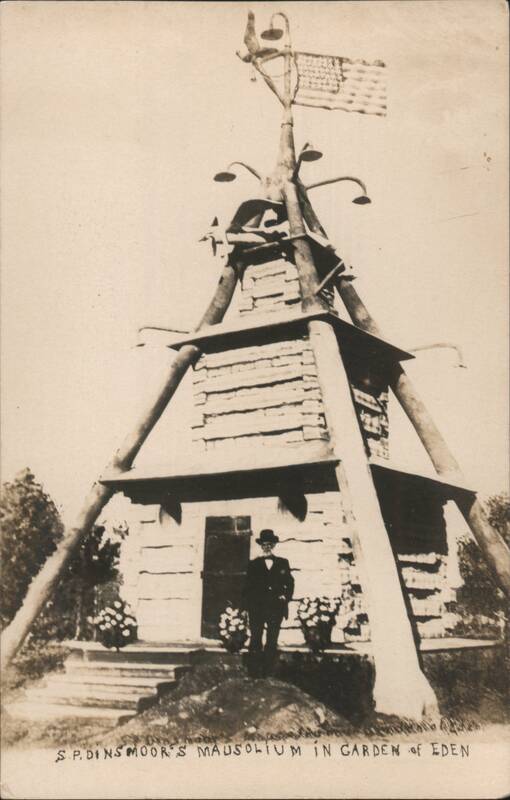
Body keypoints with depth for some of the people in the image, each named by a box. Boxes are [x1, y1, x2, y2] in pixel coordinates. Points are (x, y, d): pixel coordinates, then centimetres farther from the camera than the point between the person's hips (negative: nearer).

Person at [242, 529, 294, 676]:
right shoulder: (254, 564, 8)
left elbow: (290, 583, 15)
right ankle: (254, 672, 3)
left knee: (272, 642, 2)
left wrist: (286, 596, 0)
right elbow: (248, 587, 6)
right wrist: (249, 605, -4)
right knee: (255, 641, -3)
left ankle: (267, 672, 9)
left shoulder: (283, 563, 12)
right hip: (257, 609, -1)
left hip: (276, 609, 1)